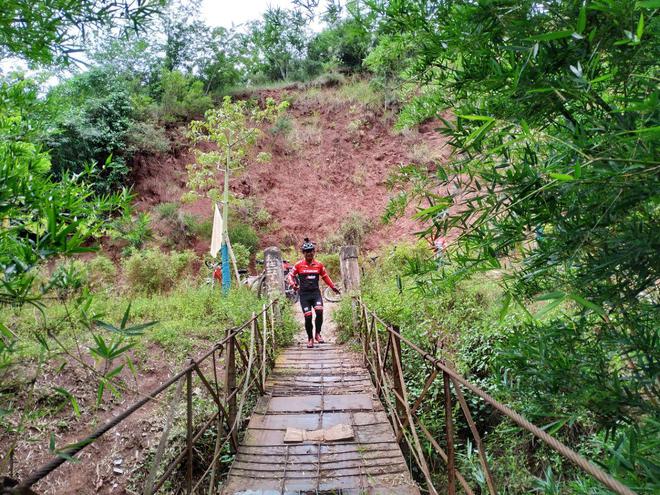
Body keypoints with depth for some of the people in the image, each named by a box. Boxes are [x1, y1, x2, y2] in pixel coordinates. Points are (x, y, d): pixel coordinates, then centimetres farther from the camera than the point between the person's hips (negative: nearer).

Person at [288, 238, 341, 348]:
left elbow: (325, 277, 16)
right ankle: (310, 338, 17)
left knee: (319, 311, -23)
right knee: (308, 317, -4)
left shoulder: (319, 265, 4)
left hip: (316, 292, 1)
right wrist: (293, 284, -13)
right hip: (304, 294, -1)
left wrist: (333, 287, 12)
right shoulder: (299, 265, -1)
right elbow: (291, 275, 7)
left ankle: (318, 334, -3)